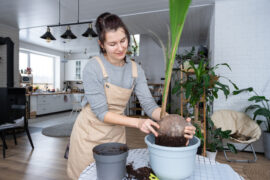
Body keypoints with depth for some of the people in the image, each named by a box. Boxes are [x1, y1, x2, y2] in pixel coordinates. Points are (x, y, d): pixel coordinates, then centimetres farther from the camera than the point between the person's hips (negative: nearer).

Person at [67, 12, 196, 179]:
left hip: (116, 133, 4)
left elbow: (149, 104, -11)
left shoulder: (136, 70, -5)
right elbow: (101, 112, -21)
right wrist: (137, 122, -33)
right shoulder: (93, 68, -19)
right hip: (90, 133, -3)